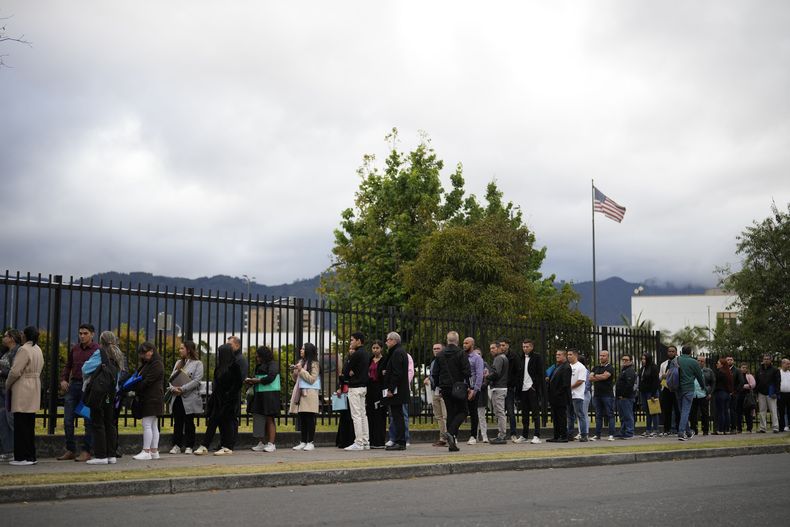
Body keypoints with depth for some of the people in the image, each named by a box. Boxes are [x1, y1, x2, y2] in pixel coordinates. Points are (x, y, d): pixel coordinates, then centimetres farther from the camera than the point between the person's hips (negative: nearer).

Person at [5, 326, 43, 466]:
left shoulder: (24, 349, -15)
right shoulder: (38, 350, 13)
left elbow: (15, 371, -18)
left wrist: (7, 385, -1)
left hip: (22, 391, -9)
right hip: (34, 389, 9)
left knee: (21, 425, -5)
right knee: (30, 425, 13)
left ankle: (22, 457, -4)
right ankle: (31, 456, 16)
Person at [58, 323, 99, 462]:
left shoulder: (97, 350, -4)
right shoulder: (74, 349, 12)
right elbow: (68, 366, 22)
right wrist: (63, 379, 7)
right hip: (73, 385, 6)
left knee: (89, 421, 0)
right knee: (68, 420, 5)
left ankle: (86, 451, 7)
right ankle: (70, 450, 15)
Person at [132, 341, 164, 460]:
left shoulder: (157, 364, -12)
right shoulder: (147, 363, 20)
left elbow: (148, 381, -18)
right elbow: (142, 378, 15)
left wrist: (135, 389, -17)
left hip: (152, 398, -10)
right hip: (149, 398, 10)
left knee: (147, 425, -10)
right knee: (153, 426, 10)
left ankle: (146, 452, -9)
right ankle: (154, 451, 13)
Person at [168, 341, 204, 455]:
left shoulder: (197, 363, -1)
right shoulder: (178, 362, 19)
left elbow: (196, 380, -13)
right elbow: (172, 377, 11)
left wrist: (182, 389, -18)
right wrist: (172, 388, -10)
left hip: (189, 398, -5)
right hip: (177, 398, 5)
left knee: (189, 423, 1)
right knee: (177, 423, 6)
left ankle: (189, 446, 7)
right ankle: (177, 445, 11)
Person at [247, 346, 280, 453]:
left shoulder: (273, 364, -6)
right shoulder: (259, 366, 19)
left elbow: (271, 377, -17)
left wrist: (257, 380, -11)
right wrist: (251, 382, 0)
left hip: (270, 395, -8)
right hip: (260, 395, 8)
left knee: (269, 419, -5)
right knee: (259, 419, 4)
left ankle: (271, 444, -3)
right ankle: (261, 443, 8)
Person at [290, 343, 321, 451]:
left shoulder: (314, 364, -4)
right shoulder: (301, 362, 17)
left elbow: (312, 379, -13)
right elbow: (296, 379, 21)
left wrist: (301, 370, -14)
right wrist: (295, 372, 2)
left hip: (309, 394, -7)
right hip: (300, 393, 7)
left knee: (309, 419, -5)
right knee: (302, 419, 7)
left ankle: (310, 442, -2)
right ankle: (303, 442, 11)